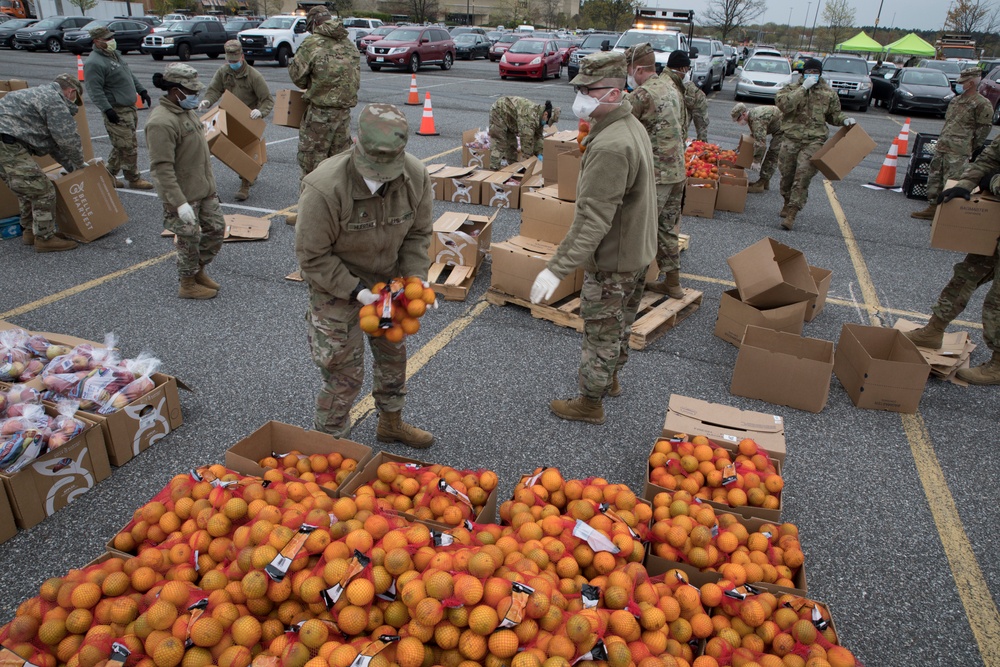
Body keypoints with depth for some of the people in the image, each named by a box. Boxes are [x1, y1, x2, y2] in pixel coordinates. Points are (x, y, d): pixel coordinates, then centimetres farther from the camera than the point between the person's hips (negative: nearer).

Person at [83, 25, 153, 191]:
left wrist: (141, 90, 21)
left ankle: (109, 175, 25)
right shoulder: (94, 63, -15)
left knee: (121, 146, 14)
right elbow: (95, 90, -20)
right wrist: (107, 109, -27)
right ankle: (134, 179, 2)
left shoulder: (115, 55, 15)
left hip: (130, 108, 10)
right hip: (117, 112, -10)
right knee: (128, 147, -7)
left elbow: (130, 75, 27)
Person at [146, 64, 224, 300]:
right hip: (183, 195, -9)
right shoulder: (161, 122, -23)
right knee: (189, 239, 4)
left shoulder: (187, 110, 8)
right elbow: (162, 169, -26)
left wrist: (210, 180, 23)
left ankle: (199, 271, 35)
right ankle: (188, 285, 23)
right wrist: (180, 203, -29)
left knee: (216, 229, 15)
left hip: (205, 189, 9)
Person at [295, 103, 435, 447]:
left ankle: (391, 423, 46)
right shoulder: (324, 188, -33)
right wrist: (356, 290, -29)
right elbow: (313, 257, -23)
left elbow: (418, 234, -4)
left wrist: (414, 279, -17)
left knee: (393, 353, 21)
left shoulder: (416, 176, -19)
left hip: (387, 279, 6)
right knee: (345, 371, -1)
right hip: (335, 285, -5)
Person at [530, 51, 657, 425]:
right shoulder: (633, 127, 4)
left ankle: (590, 404, 24)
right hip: (637, 251, 10)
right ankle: (610, 379, 47)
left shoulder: (609, 147, -30)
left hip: (612, 261, -10)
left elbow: (592, 221, -34)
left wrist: (557, 269, -35)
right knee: (619, 324, 26)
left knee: (601, 332, 7)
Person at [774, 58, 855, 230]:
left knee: (803, 176, -13)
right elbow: (782, 103, -16)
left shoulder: (828, 93, 10)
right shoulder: (792, 87, 4)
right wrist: (803, 88, -18)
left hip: (814, 141, -1)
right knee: (787, 174, 10)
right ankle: (788, 203, 35)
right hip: (791, 139, 1)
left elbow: (833, 114, 22)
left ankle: (792, 212, -12)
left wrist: (844, 120, 2)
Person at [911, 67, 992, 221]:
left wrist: (969, 147, -4)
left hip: (958, 152, -9)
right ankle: (933, 207, 22)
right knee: (934, 178, 13)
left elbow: (984, 128, -5)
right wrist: (941, 140, 18)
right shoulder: (956, 100, 18)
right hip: (941, 148, 9)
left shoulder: (982, 104, -7)